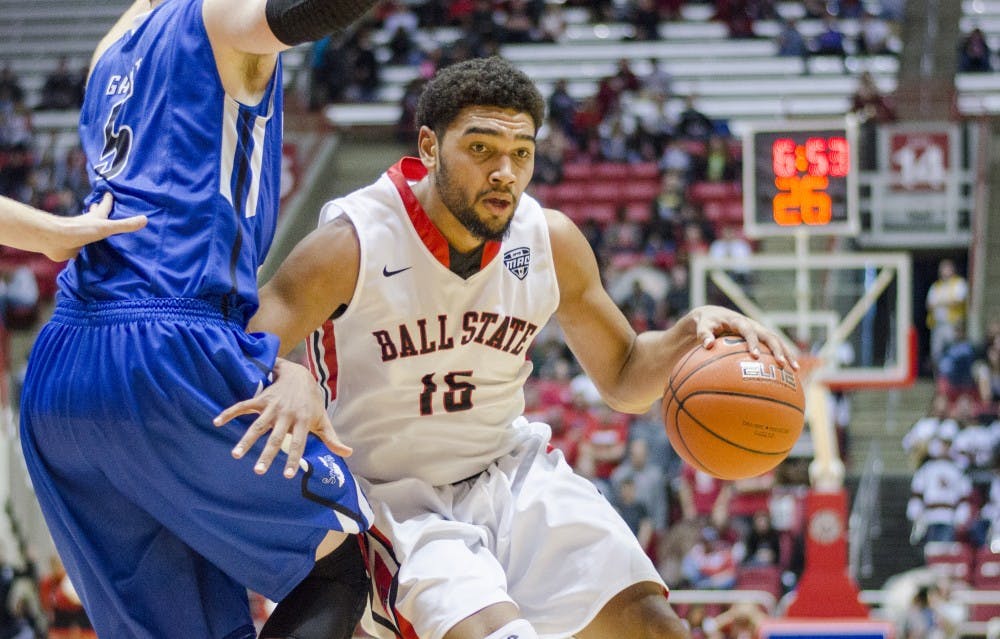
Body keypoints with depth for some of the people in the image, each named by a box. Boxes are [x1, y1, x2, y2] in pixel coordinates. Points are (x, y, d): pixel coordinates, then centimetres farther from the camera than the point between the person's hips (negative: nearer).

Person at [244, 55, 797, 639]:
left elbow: (624, 380, 10)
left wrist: (689, 335, -13)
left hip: (516, 476, 5)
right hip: (397, 501, -5)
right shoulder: (351, 246, -19)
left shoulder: (552, 243, -4)